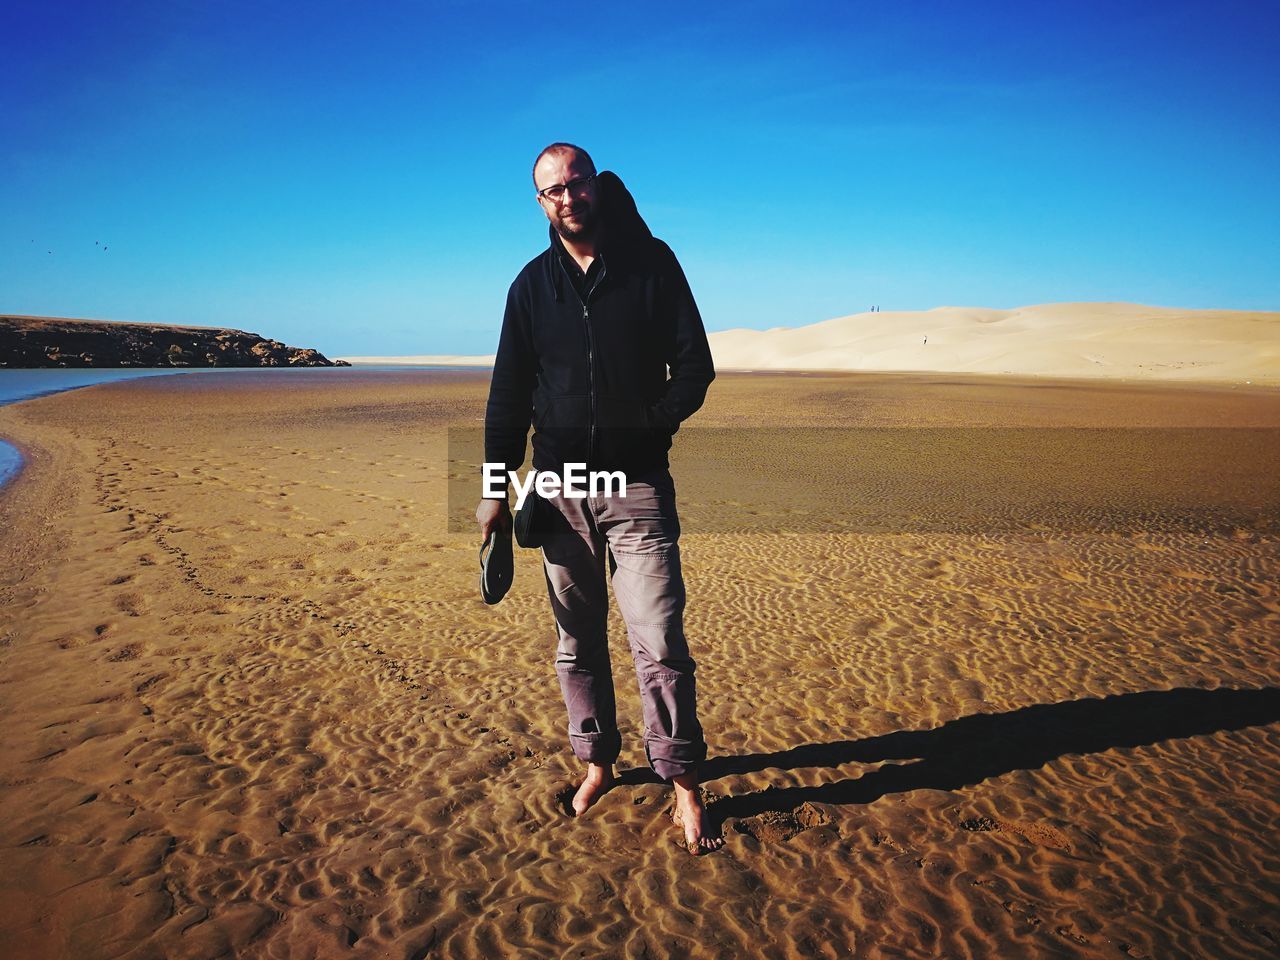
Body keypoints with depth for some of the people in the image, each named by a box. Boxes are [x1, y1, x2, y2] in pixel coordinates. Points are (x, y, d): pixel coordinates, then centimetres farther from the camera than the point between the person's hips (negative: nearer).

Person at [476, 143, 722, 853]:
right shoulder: (532, 285, 9)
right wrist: (495, 487, 3)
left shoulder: (652, 263, 3)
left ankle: (684, 785, 6)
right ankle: (597, 762, 26)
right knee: (576, 641, 11)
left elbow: (694, 367, 3)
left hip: (637, 483, -3)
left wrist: (648, 425, -12)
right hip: (559, 487, 3)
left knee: (658, 641, -6)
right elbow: (508, 393, 10)